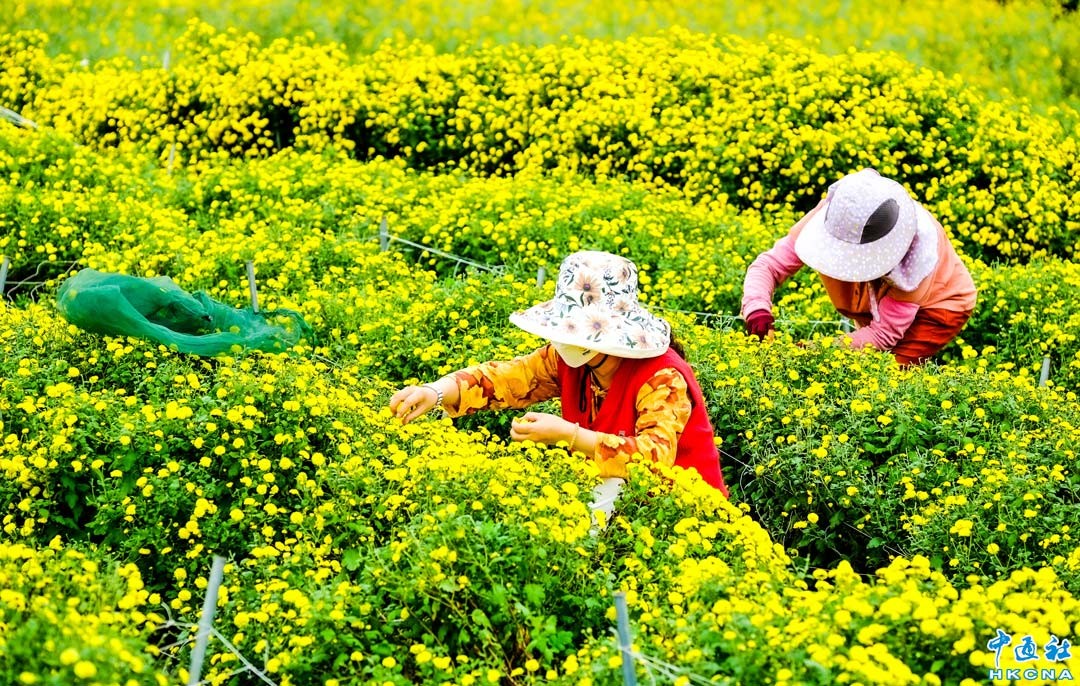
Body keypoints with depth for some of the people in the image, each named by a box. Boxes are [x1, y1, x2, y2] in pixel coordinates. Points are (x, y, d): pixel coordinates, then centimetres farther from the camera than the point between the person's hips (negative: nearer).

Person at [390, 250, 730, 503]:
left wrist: (567, 434, -43)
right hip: (607, 490, 6)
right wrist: (436, 392, -29)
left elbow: (656, 455, -37)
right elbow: (504, 378, -11)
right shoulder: (566, 359, -5)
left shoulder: (663, 378, -25)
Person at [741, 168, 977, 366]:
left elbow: (885, 332, -34)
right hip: (875, 304, 5)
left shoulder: (915, 251, -38)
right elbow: (769, 264, -28)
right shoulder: (828, 216, -31)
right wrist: (756, 309, -49)